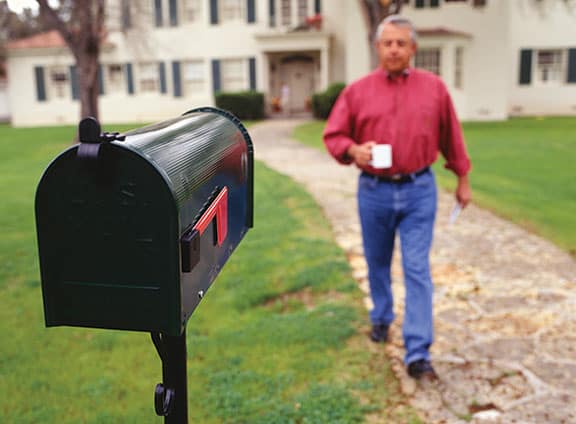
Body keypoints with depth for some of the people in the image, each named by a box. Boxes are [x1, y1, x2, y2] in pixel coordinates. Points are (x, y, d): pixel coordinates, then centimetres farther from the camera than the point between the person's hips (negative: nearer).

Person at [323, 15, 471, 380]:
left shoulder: (434, 87, 2)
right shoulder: (358, 91, 0)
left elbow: (451, 136, 10)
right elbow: (333, 135, 1)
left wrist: (463, 180, 15)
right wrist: (353, 150, -20)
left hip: (419, 191, -1)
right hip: (374, 191, 1)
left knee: (418, 270, -4)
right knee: (378, 263, 17)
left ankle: (418, 353, 0)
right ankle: (381, 318, 43)